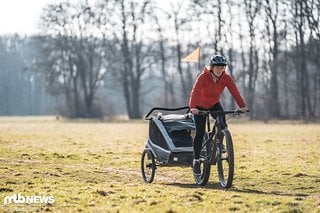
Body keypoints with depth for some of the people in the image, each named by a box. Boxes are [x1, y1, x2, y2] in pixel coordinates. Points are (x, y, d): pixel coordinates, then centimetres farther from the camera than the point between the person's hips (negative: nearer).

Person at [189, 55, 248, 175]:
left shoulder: (226, 78, -17)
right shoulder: (203, 77, -27)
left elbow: (234, 92, -27)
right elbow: (195, 92, -38)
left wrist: (242, 106, -42)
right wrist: (193, 107, -54)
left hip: (214, 104, 3)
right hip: (200, 106, -3)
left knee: (222, 124, -23)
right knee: (200, 133, -9)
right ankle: (196, 160, 3)